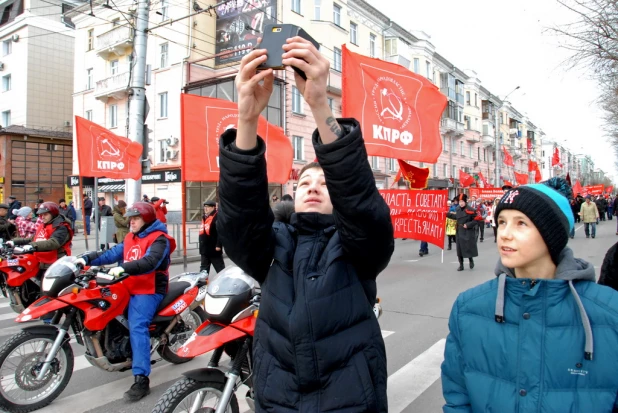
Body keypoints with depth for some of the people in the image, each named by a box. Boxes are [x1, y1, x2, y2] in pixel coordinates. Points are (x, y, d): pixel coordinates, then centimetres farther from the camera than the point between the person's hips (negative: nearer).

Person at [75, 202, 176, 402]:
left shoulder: (158, 239, -10)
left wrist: (124, 268, -40)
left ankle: (141, 379, -26)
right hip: (129, 289, 10)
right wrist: (87, 258, -6)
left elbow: (149, 262, -28)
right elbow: (112, 254, 8)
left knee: (137, 327, -24)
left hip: (149, 290, -10)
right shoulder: (130, 238, 19)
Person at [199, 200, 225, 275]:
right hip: (205, 249, 9)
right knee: (203, 270, 15)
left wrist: (218, 245, -26)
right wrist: (202, 247, 20)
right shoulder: (204, 217, 15)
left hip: (214, 249, -9)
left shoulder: (217, 217, -14)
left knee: (220, 269, 2)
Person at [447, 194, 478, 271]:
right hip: (459, 232, 6)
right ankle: (461, 265, 19)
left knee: (469, 248, 1)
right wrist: (447, 214, 17)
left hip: (468, 233, -6)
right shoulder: (458, 209, 3)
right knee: (459, 249, 8)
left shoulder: (470, 210, -18)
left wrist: (468, 225, -20)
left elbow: (476, 220, -14)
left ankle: (471, 261, 30)